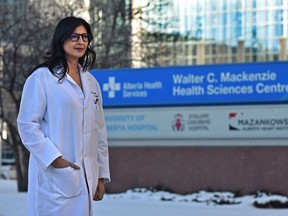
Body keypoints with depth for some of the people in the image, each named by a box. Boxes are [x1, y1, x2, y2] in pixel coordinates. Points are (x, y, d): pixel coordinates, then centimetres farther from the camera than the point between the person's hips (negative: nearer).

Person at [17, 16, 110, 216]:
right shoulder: (41, 78, -3)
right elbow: (27, 126, -7)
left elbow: (100, 131, 16)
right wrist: (54, 159, -16)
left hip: (85, 178, 6)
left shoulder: (91, 82, 16)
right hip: (54, 177, -5)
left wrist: (102, 175, 12)